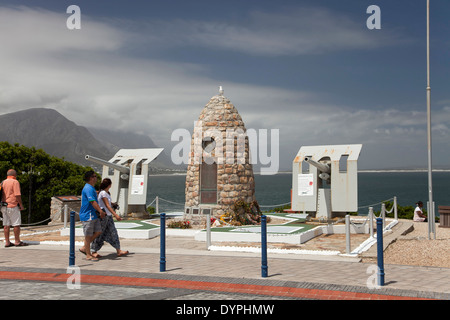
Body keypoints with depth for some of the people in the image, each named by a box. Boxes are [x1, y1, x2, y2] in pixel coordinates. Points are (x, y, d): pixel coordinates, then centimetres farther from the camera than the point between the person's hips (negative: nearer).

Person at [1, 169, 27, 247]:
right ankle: (17, 242, 2)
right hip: (12, 206, -7)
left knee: (6, 225, 8)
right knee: (16, 224, -1)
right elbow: (17, 195, -16)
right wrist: (21, 205, -9)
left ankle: (7, 242, 10)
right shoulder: (15, 182, -8)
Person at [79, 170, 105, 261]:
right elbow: (93, 202, -25)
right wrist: (101, 211, -27)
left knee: (98, 231, 10)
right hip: (87, 216, -10)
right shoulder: (88, 189, -18)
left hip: (94, 215, 10)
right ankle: (88, 255, 7)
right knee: (88, 235, -1)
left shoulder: (91, 188, 16)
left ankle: (84, 248, 19)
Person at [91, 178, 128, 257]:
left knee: (113, 232, 6)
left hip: (108, 216, 9)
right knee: (99, 234, 0)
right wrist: (115, 215, -27)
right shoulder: (103, 193, -16)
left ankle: (118, 251, 7)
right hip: (103, 216, -9)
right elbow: (107, 205, -22)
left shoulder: (107, 193, 11)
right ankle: (94, 252, 11)